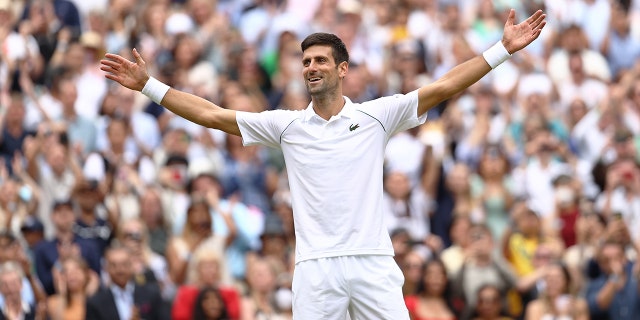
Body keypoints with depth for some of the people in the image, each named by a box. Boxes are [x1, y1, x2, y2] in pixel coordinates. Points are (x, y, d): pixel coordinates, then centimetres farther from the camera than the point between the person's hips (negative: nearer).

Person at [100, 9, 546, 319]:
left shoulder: (376, 116, 6)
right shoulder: (287, 125, 10)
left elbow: (444, 87, 2)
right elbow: (213, 115, 10)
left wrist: (504, 49, -6)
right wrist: (148, 85, 7)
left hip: (373, 263, -1)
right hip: (316, 267, 1)